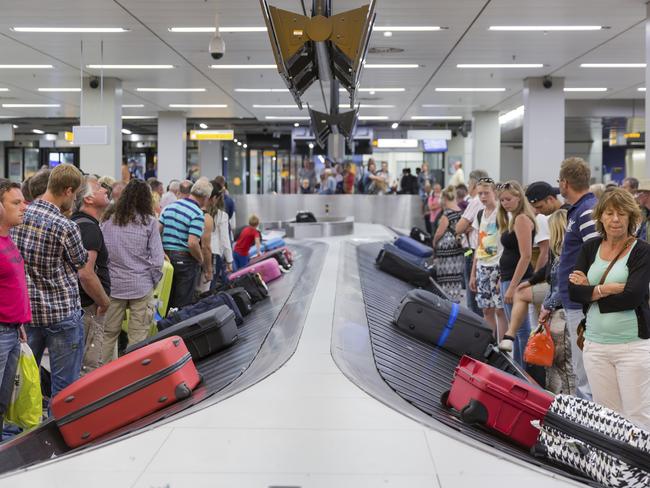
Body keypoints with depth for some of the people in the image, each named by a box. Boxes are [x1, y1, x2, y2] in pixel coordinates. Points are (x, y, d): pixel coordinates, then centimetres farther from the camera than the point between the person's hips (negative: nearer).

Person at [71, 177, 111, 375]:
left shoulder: (74, 222, 13)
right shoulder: (90, 228, -18)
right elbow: (86, 273, -28)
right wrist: (104, 302, -14)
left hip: (72, 304, 10)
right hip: (87, 308, -10)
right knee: (90, 368, -5)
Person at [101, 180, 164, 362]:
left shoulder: (108, 222, 2)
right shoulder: (149, 222, -6)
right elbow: (157, 259, -8)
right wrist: (154, 281, 6)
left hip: (113, 285, 3)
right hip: (141, 286, -3)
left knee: (108, 334, 14)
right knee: (138, 339, 3)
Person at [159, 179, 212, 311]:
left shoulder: (170, 206, 6)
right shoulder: (198, 214, -16)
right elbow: (193, 243, -24)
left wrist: (163, 251, 17)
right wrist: (201, 259, -7)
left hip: (166, 256, 6)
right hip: (186, 260, -6)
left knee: (166, 300, 17)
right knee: (183, 303, 3)